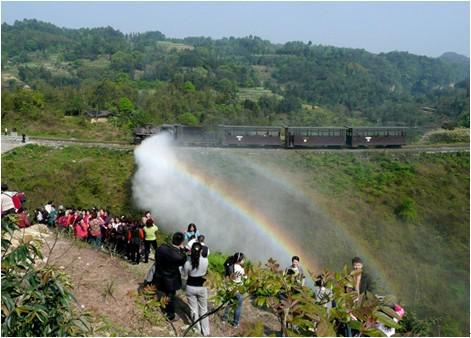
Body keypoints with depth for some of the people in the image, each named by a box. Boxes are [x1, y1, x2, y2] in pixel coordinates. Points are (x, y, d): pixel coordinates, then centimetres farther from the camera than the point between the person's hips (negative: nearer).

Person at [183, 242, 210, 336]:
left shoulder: (187, 263, -24)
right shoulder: (205, 261, -21)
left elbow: (185, 273, -3)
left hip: (190, 287, -1)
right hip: (202, 287, 1)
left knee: (193, 309, 19)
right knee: (203, 309, 20)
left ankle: (197, 329, 35)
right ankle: (205, 332, 30)